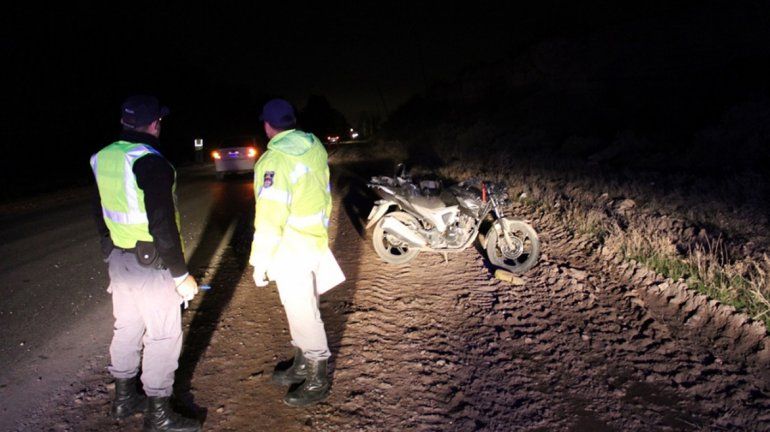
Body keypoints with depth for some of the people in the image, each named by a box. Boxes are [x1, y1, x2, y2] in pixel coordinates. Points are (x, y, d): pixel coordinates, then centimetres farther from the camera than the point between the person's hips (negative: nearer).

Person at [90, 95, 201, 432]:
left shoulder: (104, 158, 5)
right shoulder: (151, 163, -21)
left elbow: (102, 214, 15)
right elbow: (163, 226, -24)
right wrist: (181, 274, -17)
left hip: (119, 260, 9)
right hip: (151, 264, -9)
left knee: (126, 328, 21)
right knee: (163, 336, 4)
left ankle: (123, 399, 38)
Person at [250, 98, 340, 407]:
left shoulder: (275, 161, -21)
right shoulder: (314, 146, 4)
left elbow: (270, 218, -22)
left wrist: (260, 262, -14)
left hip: (292, 251, -9)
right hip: (314, 242, 9)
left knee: (303, 315, 5)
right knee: (302, 308, 22)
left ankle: (317, 382, 22)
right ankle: (303, 365, 40)